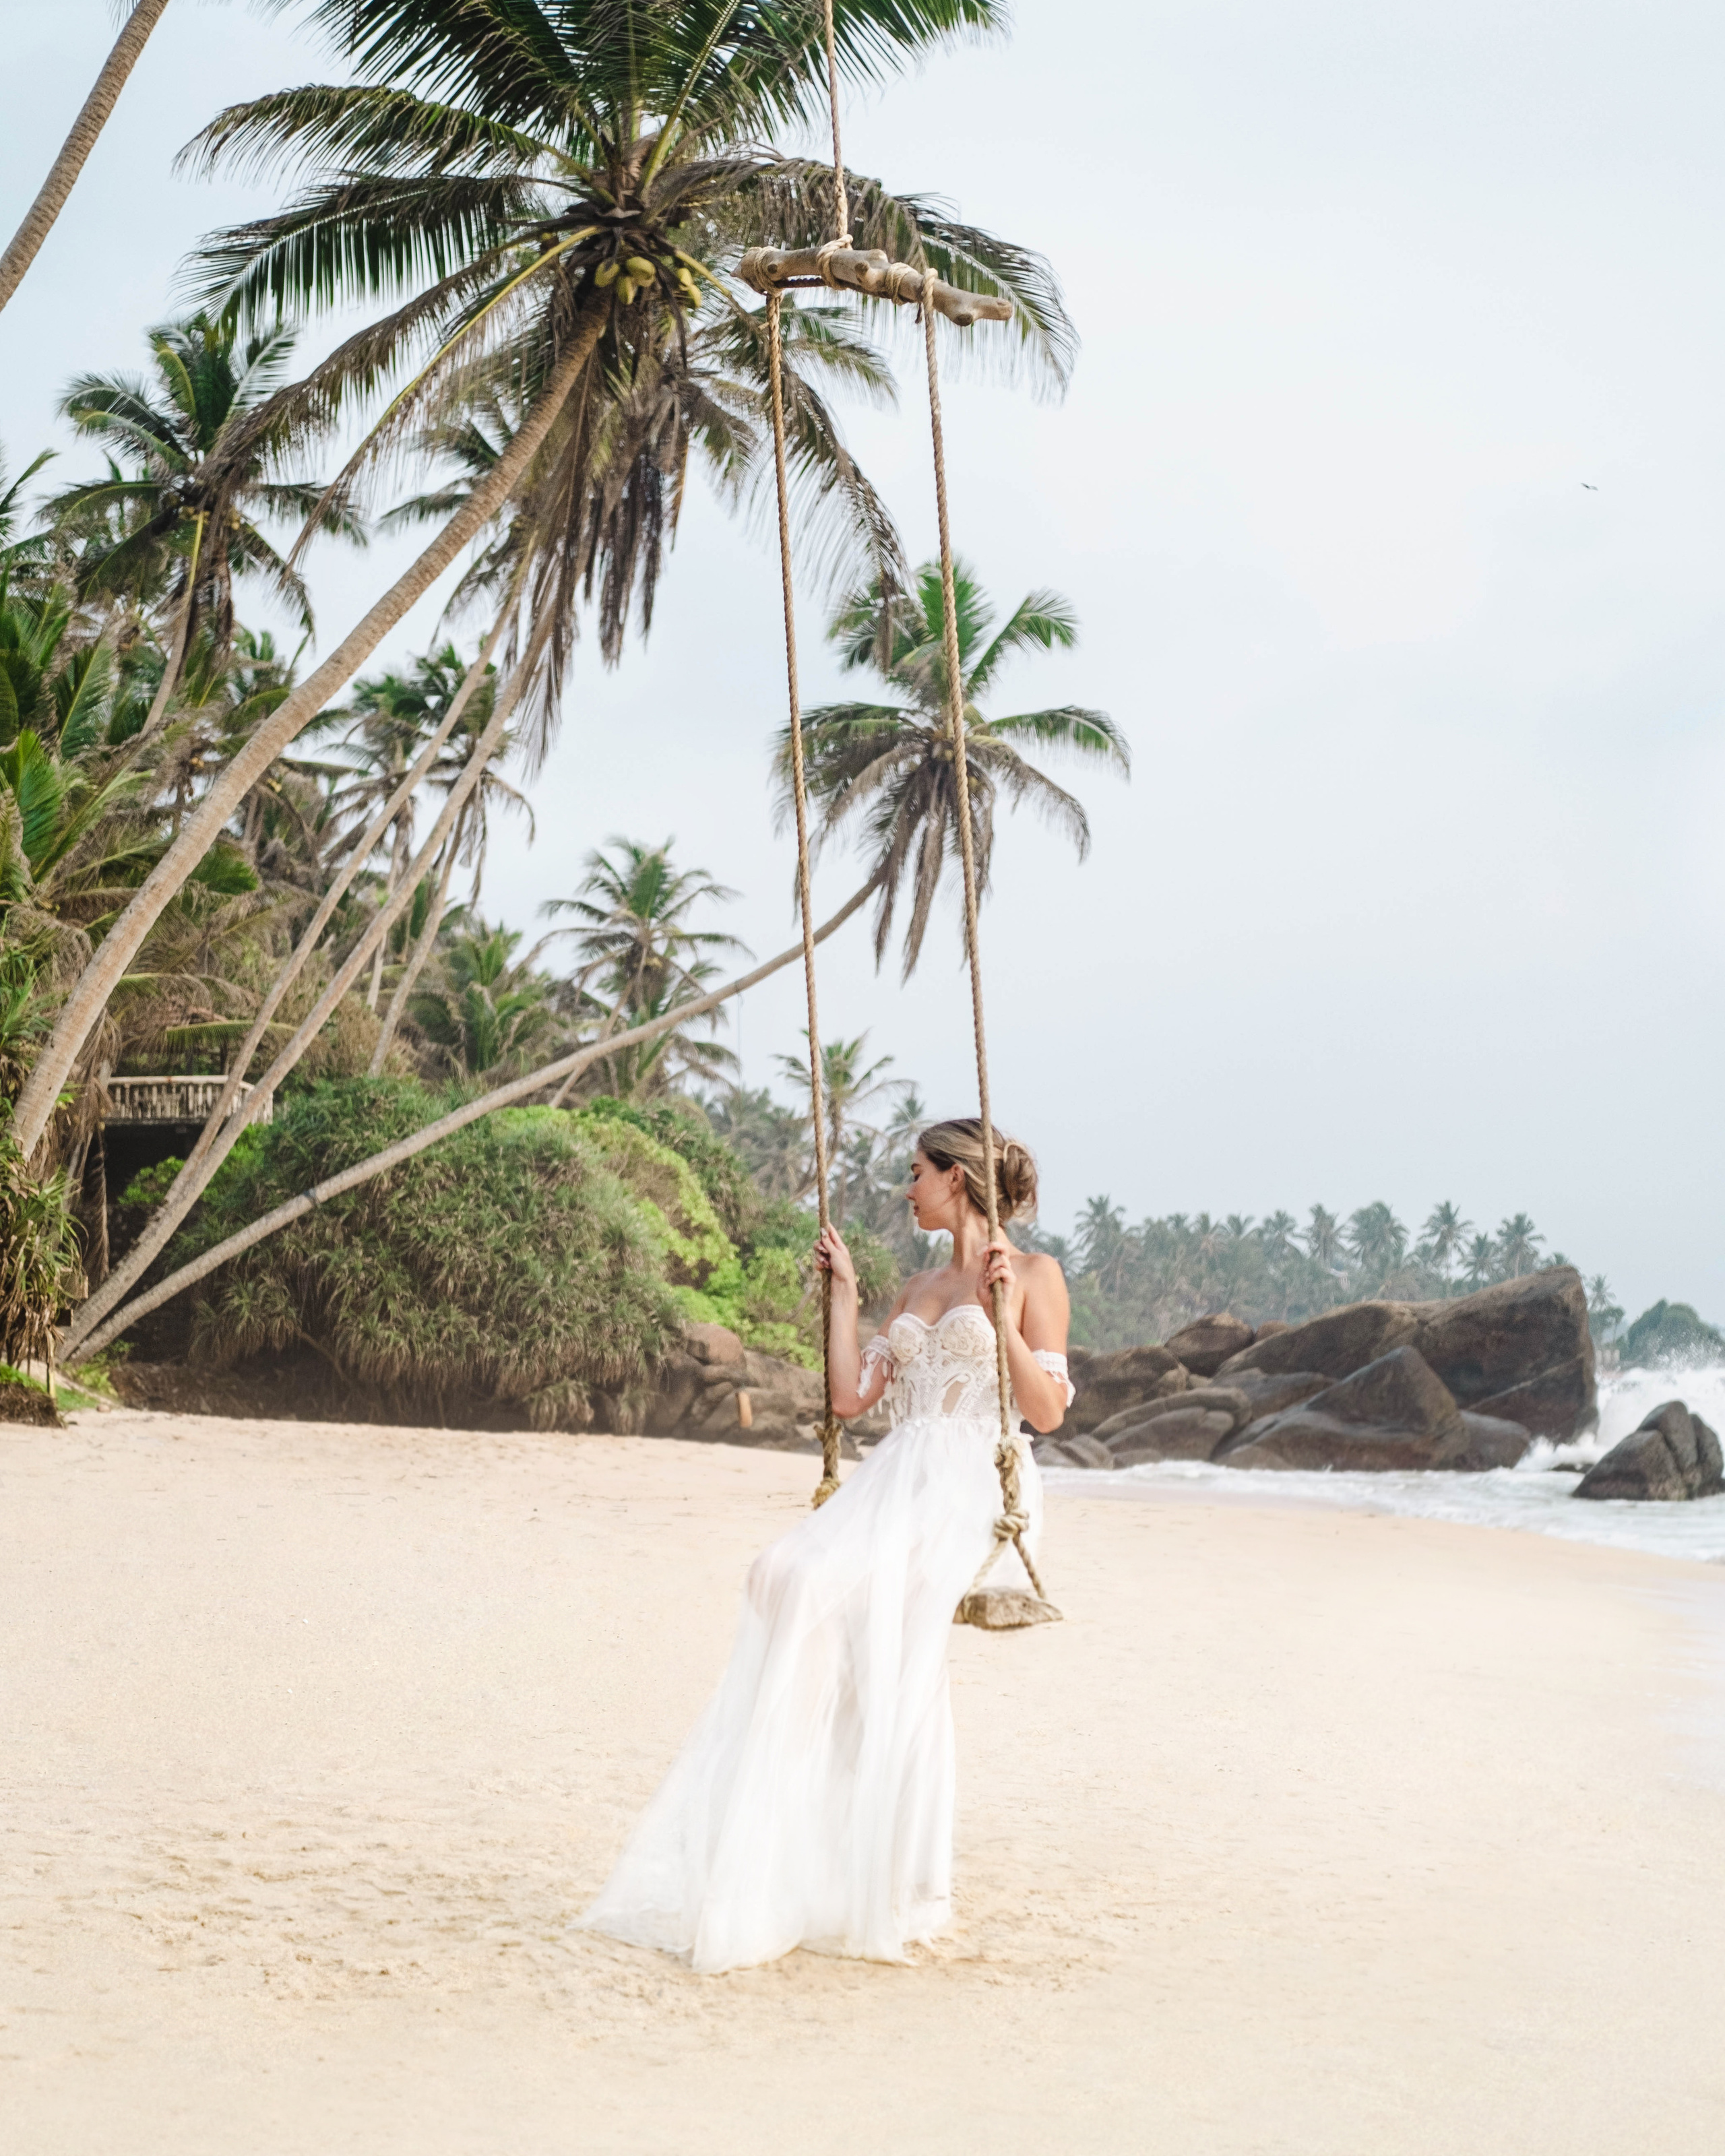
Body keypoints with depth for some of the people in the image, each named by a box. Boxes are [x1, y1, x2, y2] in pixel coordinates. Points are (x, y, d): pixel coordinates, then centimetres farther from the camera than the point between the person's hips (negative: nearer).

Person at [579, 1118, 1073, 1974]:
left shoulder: (1033, 1275, 6)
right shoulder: (919, 1289, 24)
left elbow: (1048, 1410, -1)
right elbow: (851, 1395, 15)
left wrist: (1002, 1316, -10)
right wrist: (843, 1292, 18)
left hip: (972, 1487, -6)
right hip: (893, 1478, 6)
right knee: (793, 1576, -23)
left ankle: (892, 1889, -20)